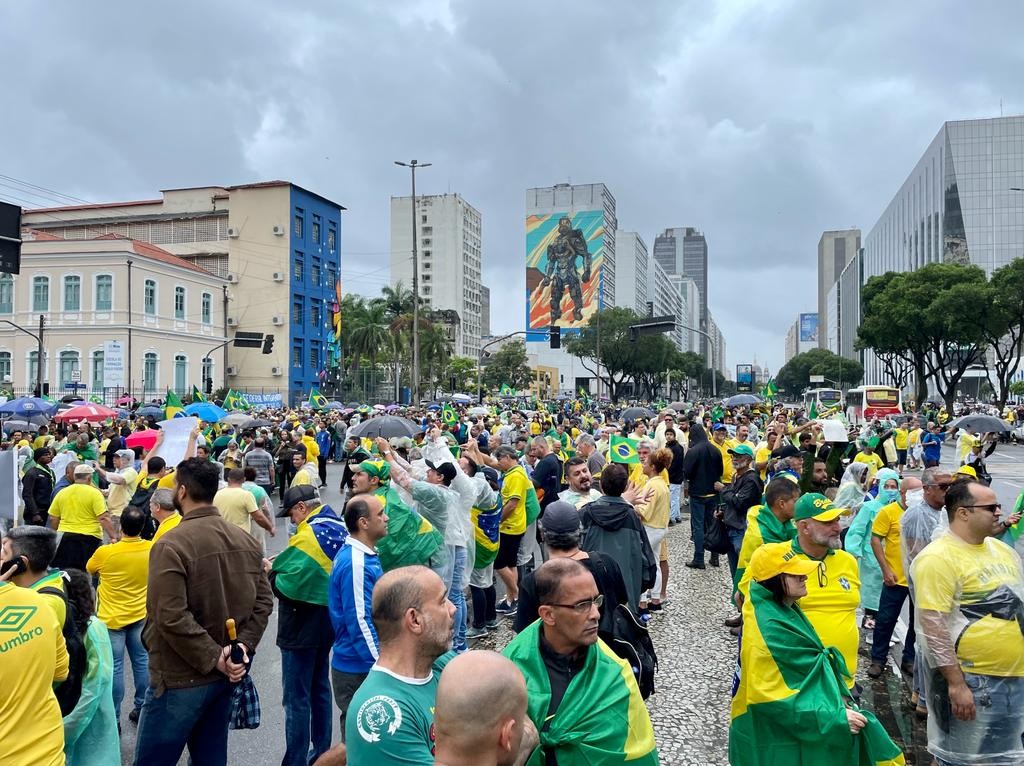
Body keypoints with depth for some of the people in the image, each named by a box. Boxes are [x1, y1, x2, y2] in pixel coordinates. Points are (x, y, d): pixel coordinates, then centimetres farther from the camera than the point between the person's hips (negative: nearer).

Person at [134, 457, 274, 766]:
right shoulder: (246, 540, 3)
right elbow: (264, 600, 3)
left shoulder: (171, 545, -18)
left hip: (181, 679, -7)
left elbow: (172, 618, -24)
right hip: (226, 676, 7)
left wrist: (214, 659, -17)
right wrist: (244, 644, -5)